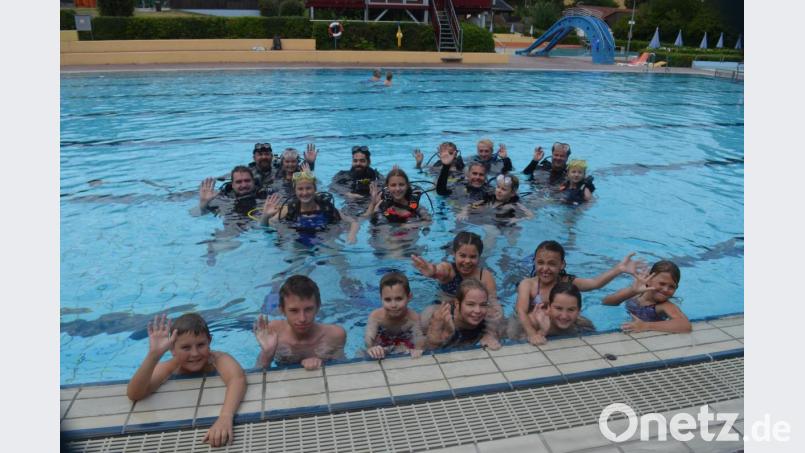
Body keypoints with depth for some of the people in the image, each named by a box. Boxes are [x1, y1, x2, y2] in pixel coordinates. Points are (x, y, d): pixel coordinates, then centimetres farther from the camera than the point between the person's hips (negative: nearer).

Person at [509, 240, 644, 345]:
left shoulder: (566, 282, -11)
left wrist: (618, 269, -43)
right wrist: (532, 334, -45)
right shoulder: (528, 284, -15)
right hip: (526, 329, -2)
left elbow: (595, 283, -27)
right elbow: (522, 311, -27)